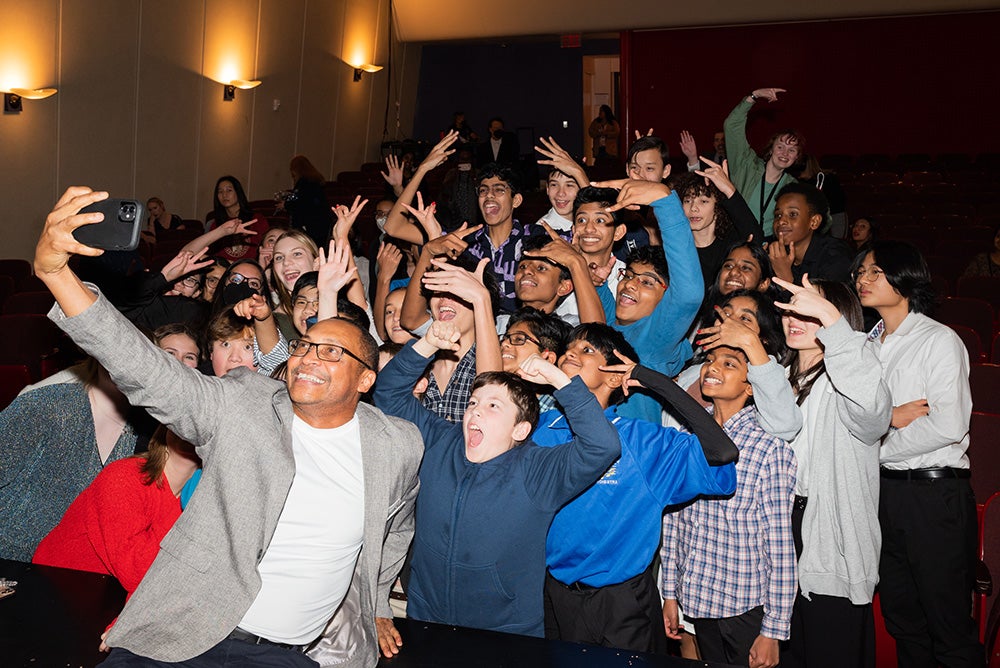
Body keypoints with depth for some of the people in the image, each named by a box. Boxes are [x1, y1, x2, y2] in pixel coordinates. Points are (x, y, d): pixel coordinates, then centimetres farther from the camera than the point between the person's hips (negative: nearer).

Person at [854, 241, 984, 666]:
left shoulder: (939, 340, -6)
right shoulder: (868, 344, 13)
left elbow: (948, 426, -17)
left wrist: (878, 449, -8)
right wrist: (889, 417, -11)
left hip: (934, 491, -6)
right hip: (884, 490, 6)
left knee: (950, 630, 1)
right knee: (902, 619, 16)